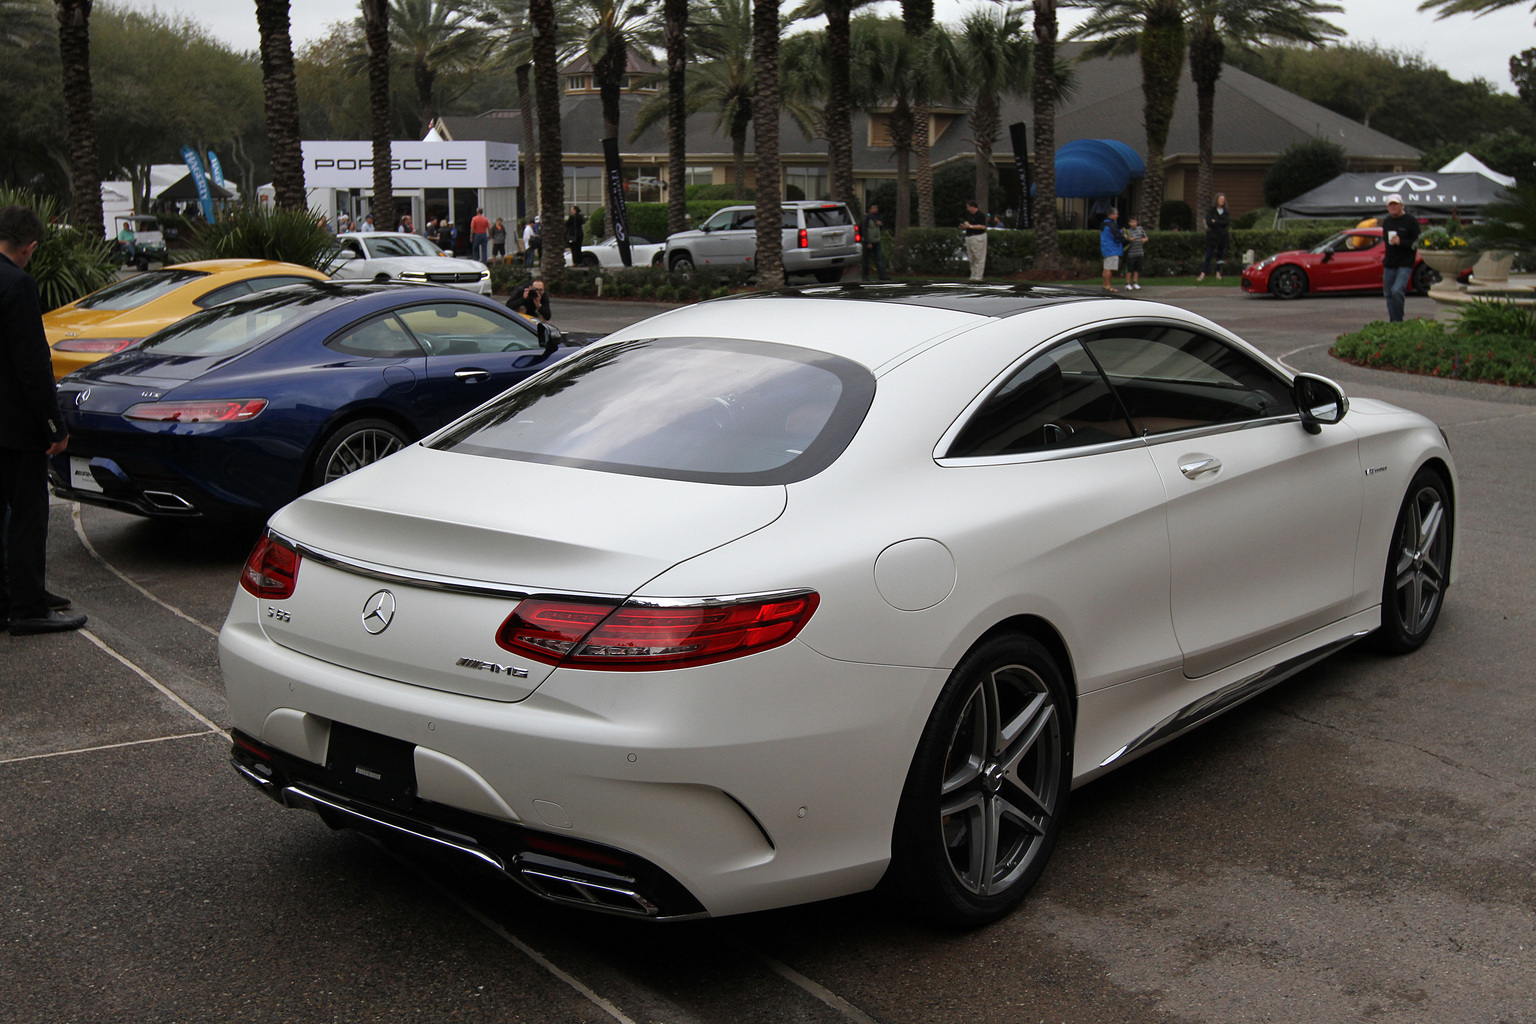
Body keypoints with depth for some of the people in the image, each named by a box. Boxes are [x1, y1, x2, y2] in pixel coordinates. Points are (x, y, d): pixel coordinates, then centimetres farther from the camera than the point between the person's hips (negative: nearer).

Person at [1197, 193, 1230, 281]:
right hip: (1212, 236, -3)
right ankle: (1202, 274, -10)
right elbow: (1208, 221, -12)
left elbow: (1227, 222, -5)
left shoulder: (1226, 212, 9)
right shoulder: (1211, 210, 1)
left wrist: (1215, 222, -10)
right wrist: (1220, 223, -10)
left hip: (1222, 237, 3)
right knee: (1208, 256, -7)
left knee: (1220, 256, 5)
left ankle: (1218, 273, 14)